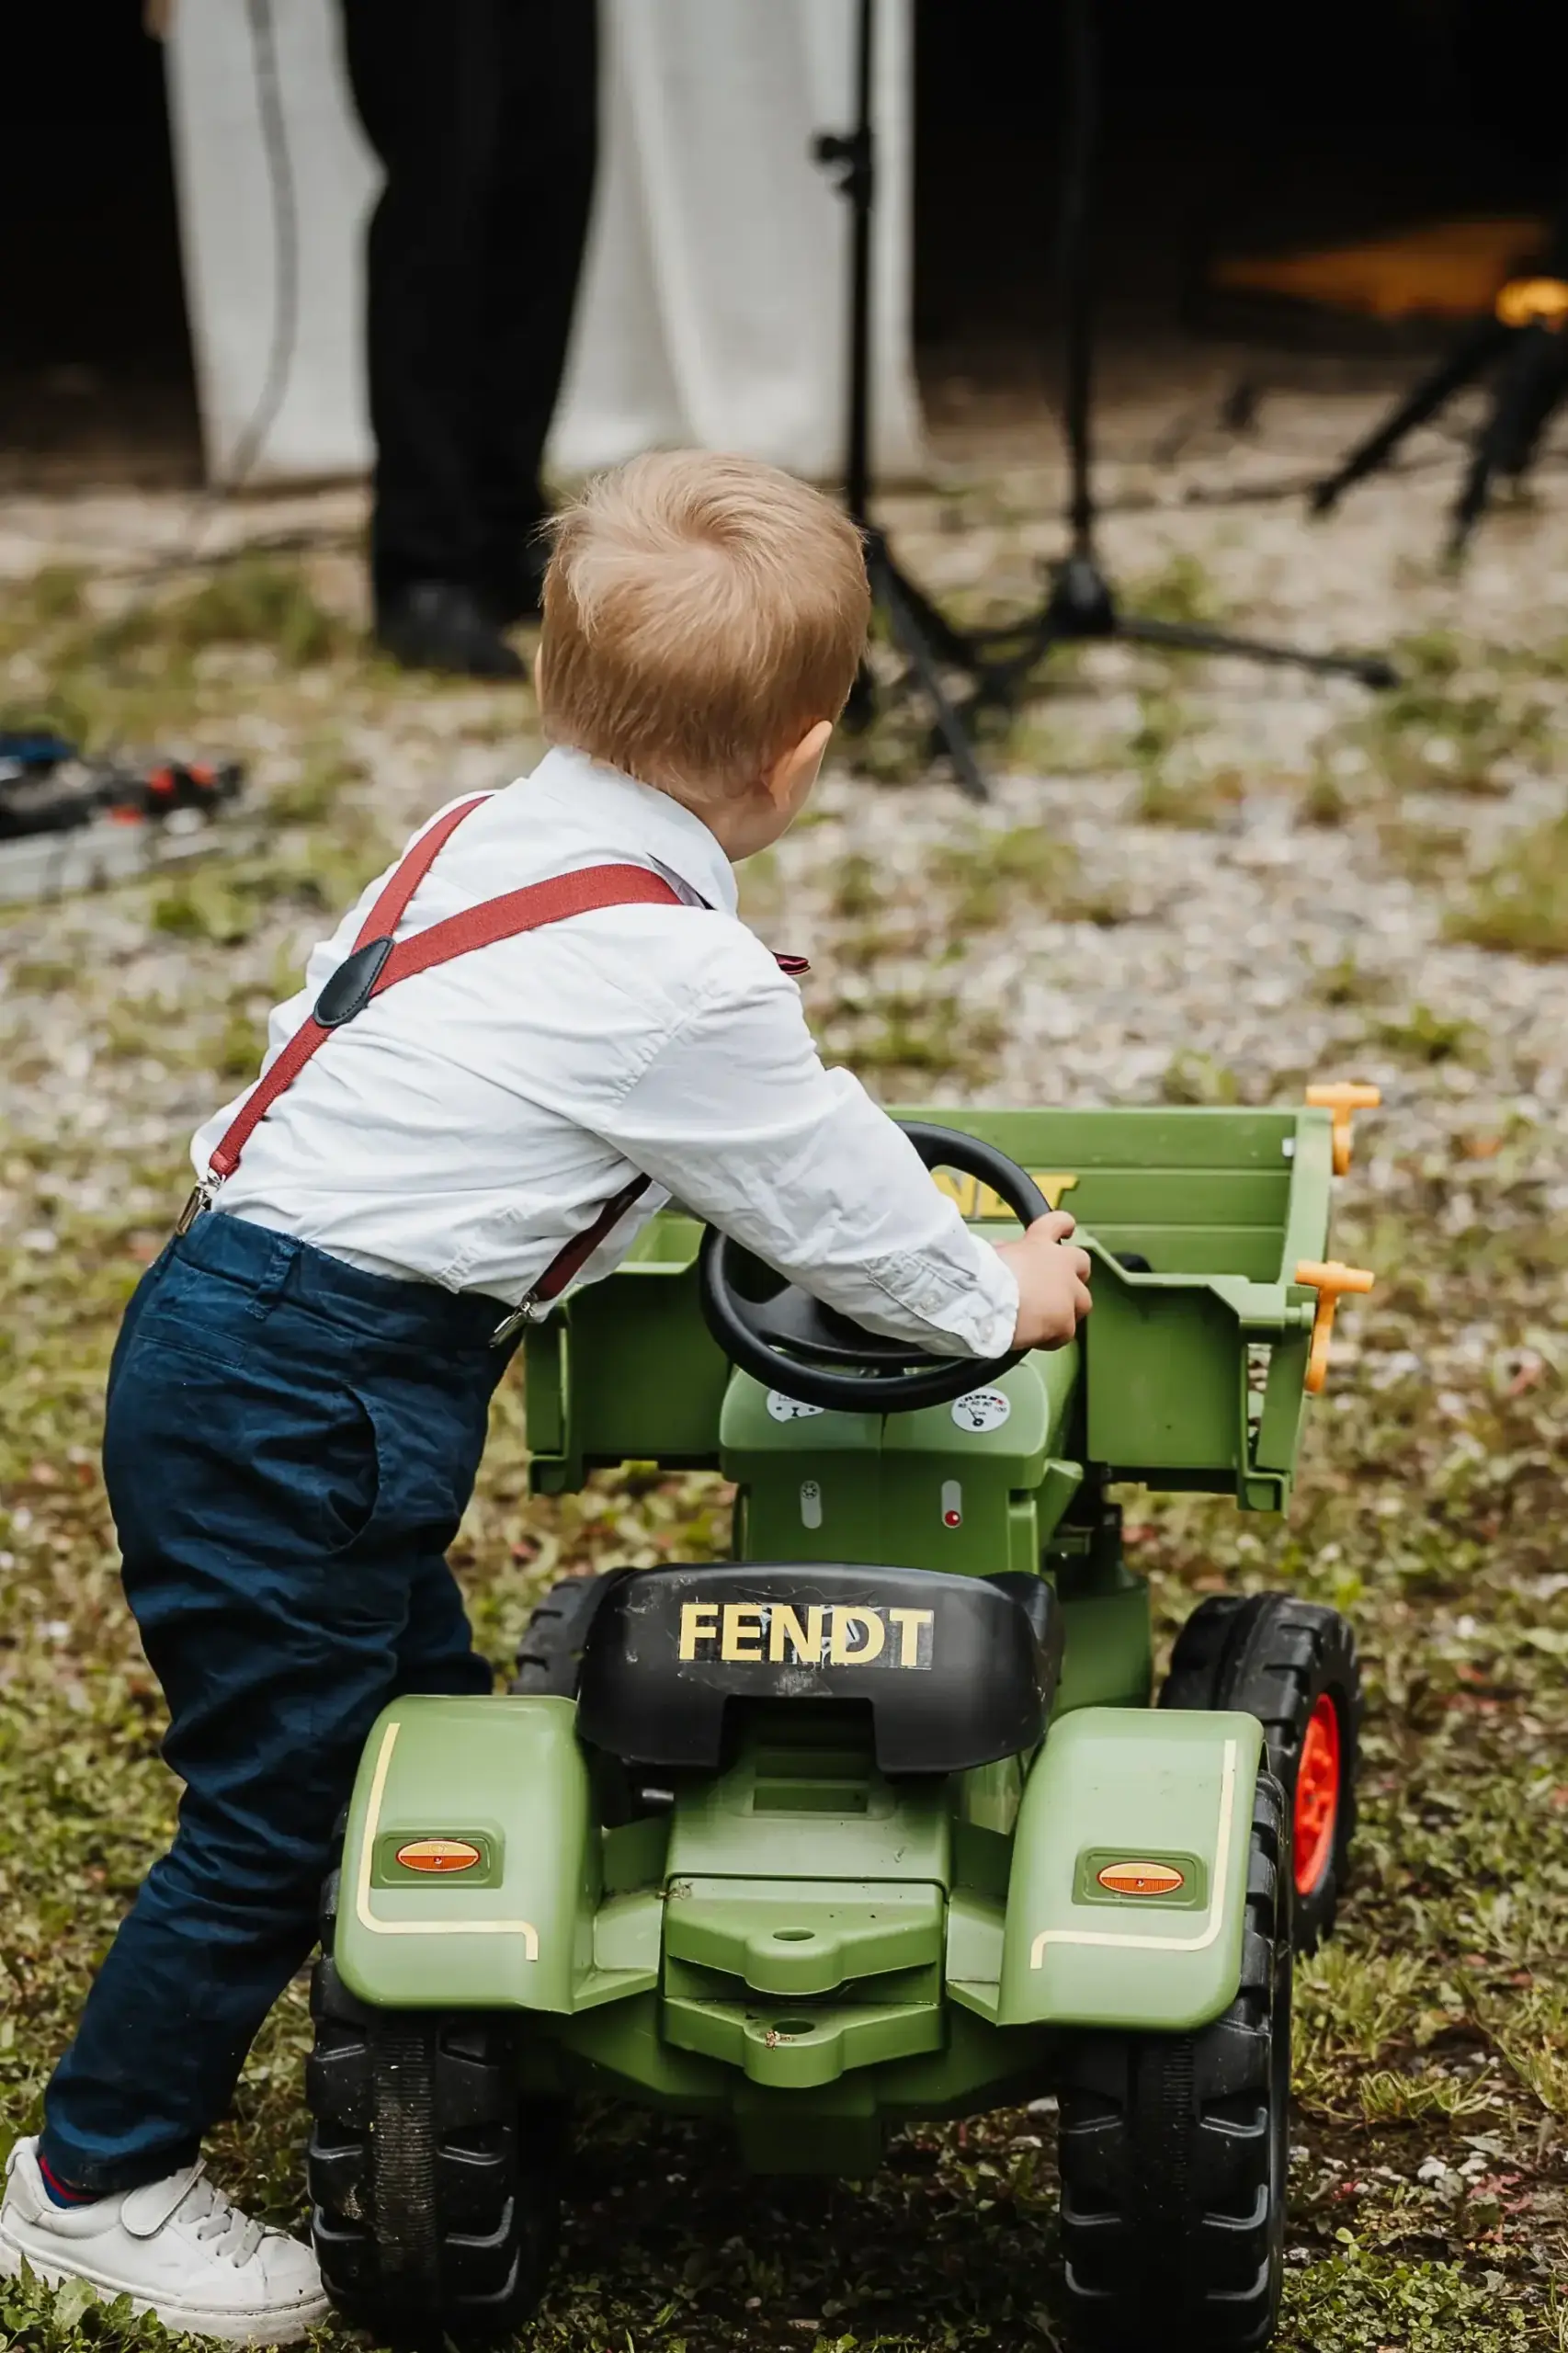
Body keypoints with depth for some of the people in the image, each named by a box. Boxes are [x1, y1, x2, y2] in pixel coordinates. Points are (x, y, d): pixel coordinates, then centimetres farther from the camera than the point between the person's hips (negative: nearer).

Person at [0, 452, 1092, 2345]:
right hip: (287, 1405, -9)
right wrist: (991, 1300, 14)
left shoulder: (487, 837, 6)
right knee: (274, 1798, 2)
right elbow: (829, 1205, -5)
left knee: (425, 1718, 21)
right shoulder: (682, 979, -18)